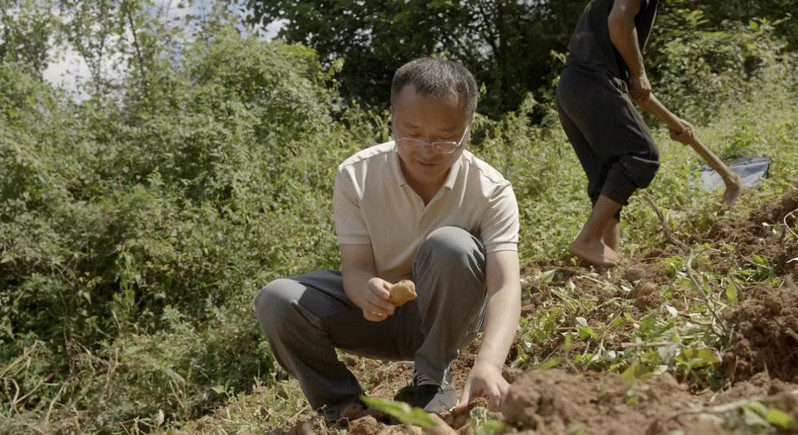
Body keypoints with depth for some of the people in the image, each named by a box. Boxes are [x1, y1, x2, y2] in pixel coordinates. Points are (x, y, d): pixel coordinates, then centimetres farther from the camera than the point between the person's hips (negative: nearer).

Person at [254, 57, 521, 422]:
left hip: (446, 314, -1)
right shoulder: (357, 176, -18)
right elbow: (356, 267, -21)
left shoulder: (490, 190, -22)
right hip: (379, 308, 2)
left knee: (451, 245, -34)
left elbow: (505, 285, -34)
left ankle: (433, 381, -13)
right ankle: (344, 405, -4)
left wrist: (488, 362, -55)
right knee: (277, 301, -24)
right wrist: (366, 290, -48)